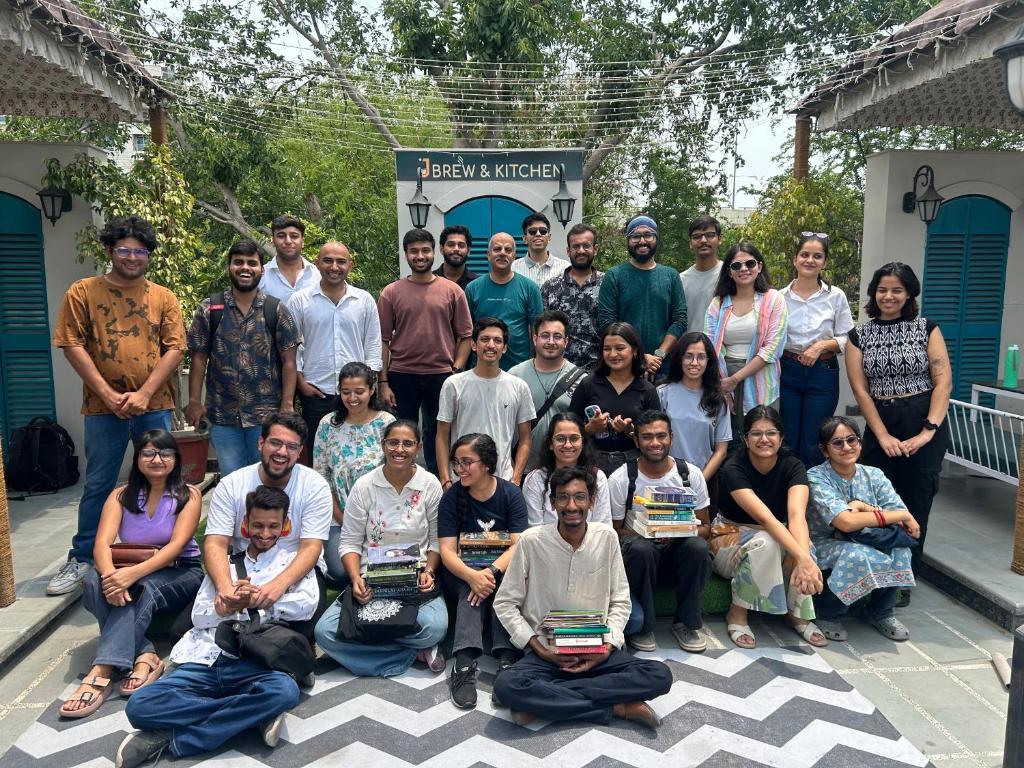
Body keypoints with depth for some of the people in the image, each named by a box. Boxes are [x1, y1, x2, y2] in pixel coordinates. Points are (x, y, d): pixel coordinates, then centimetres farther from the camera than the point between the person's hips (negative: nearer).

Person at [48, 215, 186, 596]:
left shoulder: (163, 297, 5)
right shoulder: (82, 292, 2)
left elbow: (174, 349, -1)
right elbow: (73, 345, -4)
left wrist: (145, 394, -12)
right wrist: (108, 394, -11)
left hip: (155, 408, 1)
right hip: (103, 409, -1)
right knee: (98, 486, 8)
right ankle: (82, 559, 22)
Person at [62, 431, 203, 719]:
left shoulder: (188, 495, -5)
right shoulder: (121, 496, 3)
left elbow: (177, 545, -19)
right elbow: (102, 544, -12)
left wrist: (134, 573, -36)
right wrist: (111, 575, -36)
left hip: (180, 574, -3)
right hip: (129, 572, 3)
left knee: (140, 589, -35)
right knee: (95, 580, -29)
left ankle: (101, 672, -41)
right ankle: (144, 657, -35)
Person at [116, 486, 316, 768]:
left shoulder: (294, 561, 15)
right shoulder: (225, 563, 24)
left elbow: (306, 604, -2)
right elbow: (198, 617, 15)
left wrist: (258, 599, -11)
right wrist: (227, 606, -5)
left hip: (253, 663, -3)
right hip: (205, 660, 3)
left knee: (284, 690, -37)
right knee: (140, 706, -23)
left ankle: (171, 738, -21)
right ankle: (253, 713, -18)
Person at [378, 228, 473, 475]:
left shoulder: (452, 291, 3)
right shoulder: (391, 293, 2)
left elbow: (465, 335, 4)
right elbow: (383, 340, 1)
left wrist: (456, 371, -5)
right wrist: (383, 382, -3)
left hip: (441, 376, 0)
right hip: (401, 376, 0)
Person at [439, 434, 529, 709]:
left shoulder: (511, 493, -6)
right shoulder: (452, 497, -6)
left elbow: (518, 545, -14)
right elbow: (447, 550, -13)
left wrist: (492, 571, -33)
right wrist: (472, 576, -34)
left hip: (502, 568, 0)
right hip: (462, 573, 0)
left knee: (503, 583, -33)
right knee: (471, 589, -33)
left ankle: (507, 658, -43)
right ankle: (464, 662, -45)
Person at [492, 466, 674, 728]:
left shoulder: (607, 537, -1)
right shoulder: (531, 541, -8)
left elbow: (620, 601, 6)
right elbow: (505, 603, -2)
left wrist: (608, 647, -10)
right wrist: (540, 649, -12)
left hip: (596, 652, 2)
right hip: (545, 652, -2)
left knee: (660, 675, -21)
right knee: (506, 685, -33)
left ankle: (544, 699, -19)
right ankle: (618, 707, -19)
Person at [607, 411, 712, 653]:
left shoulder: (691, 474, -1)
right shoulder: (620, 479, -7)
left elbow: (704, 526, 4)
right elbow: (614, 531, -2)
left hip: (677, 551, 2)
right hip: (638, 555, -2)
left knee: (698, 547, -31)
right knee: (640, 548, -36)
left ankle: (687, 623, -8)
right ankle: (643, 626, -13)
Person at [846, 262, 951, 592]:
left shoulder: (926, 329, 3)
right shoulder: (859, 335, 6)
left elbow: (943, 381, -4)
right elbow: (860, 389, -1)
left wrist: (928, 431, -14)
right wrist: (883, 436, -8)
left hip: (925, 426, -1)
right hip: (880, 427, 1)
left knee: (914, 505, 3)